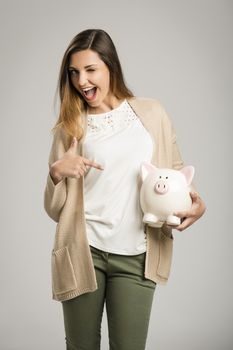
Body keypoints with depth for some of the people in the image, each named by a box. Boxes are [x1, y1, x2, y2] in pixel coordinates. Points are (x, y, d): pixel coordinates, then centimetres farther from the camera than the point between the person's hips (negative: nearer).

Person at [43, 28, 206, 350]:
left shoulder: (152, 113, 6)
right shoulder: (69, 128, 6)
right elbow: (55, 209, 8)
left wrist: (196, 201, -6)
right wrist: (56, 172, -12)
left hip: (135, 256, 0)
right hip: (83, 251, 1)